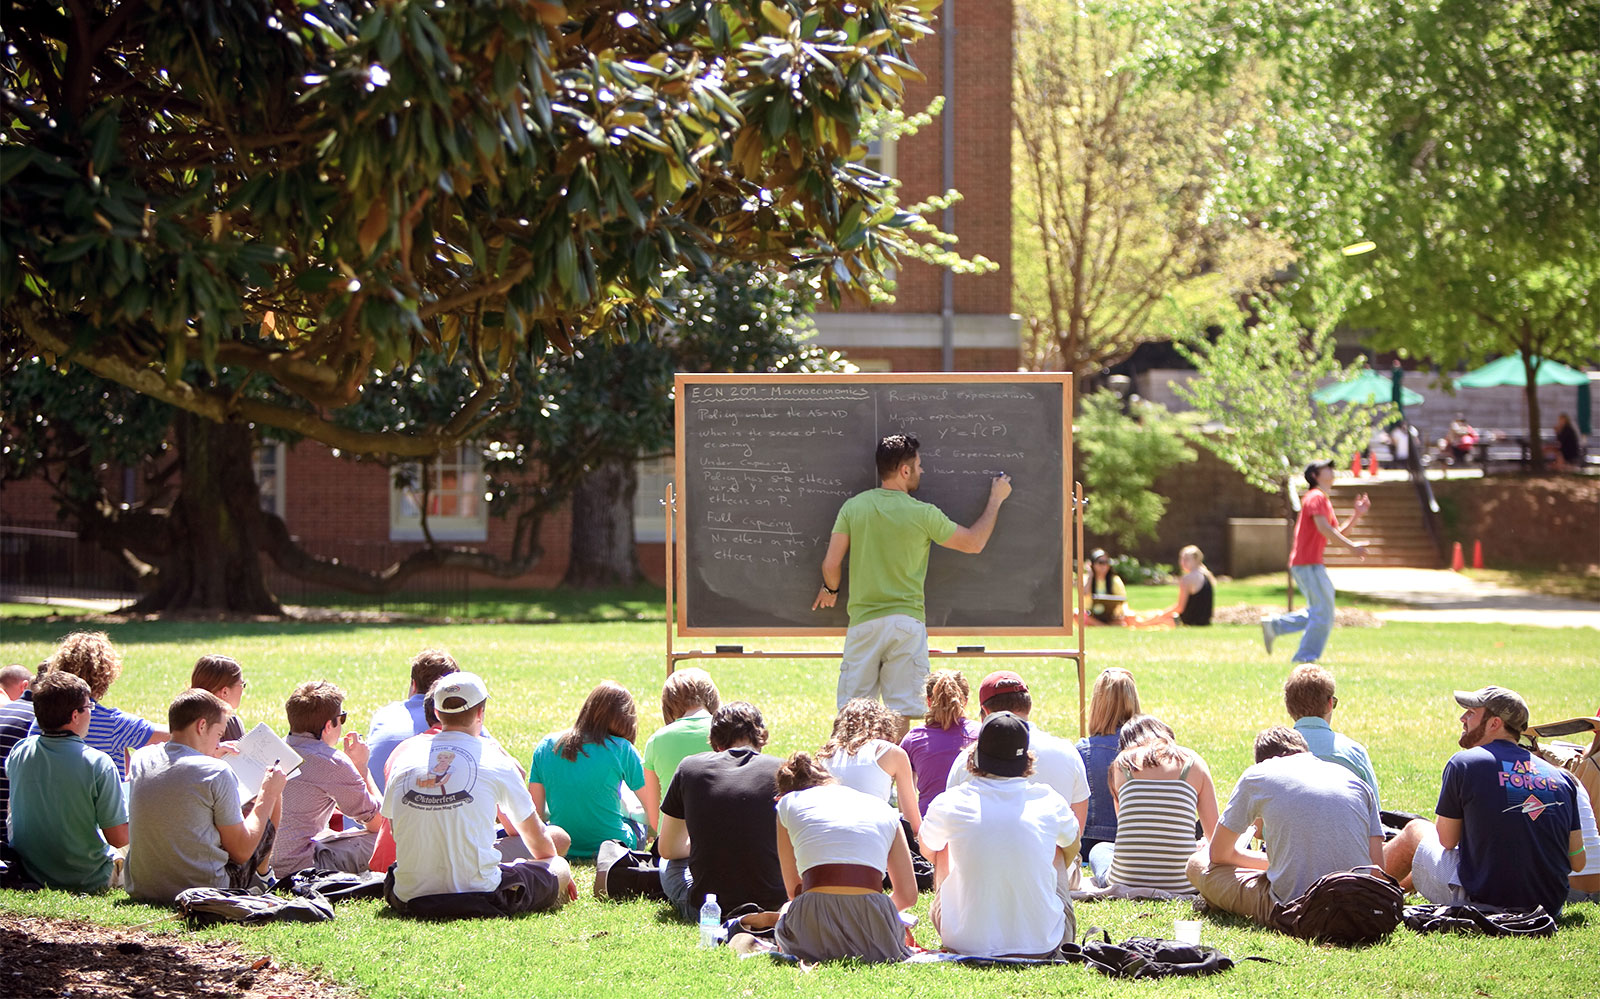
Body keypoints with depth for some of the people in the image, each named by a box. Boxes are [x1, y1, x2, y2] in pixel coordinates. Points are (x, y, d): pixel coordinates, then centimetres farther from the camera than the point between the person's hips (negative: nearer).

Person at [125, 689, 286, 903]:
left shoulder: (140, 759, 0)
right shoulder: (216, 773, -17)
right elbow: (241, 852, -10)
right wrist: (268, 794, 1)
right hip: (203, 891, -6)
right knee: (273, 804, 15)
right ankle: (262, 877, 38)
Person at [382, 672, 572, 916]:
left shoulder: (403, 758, 6)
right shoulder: (495, 760, -1)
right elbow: (536, 837, 13)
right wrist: (559, 873, 33)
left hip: (409, 899, 3)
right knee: (560, 867, 18)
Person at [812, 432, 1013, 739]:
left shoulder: (853, 507, 0)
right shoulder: (924, 514, -5)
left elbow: (831, 563, -1)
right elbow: (974, 543, 7)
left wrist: (831, 589, 22)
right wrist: (996, 499, 21)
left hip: (863, 621, 2)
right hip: (906, 621, -2)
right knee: (901, 714, 0)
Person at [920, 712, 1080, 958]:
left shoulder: (950, 804, -8)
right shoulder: (1050, 803, -5)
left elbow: (926, 850, 16)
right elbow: (1072, 849, 19)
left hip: (965, 944, -1)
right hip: (1041, 945, 1)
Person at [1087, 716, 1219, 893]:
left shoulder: (1122, 762, 6)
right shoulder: (1192, 761, 6)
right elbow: (1214, 836, 7)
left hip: (1125, 881, 0)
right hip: (1180, 885, 0)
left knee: (1100, 850, 35)